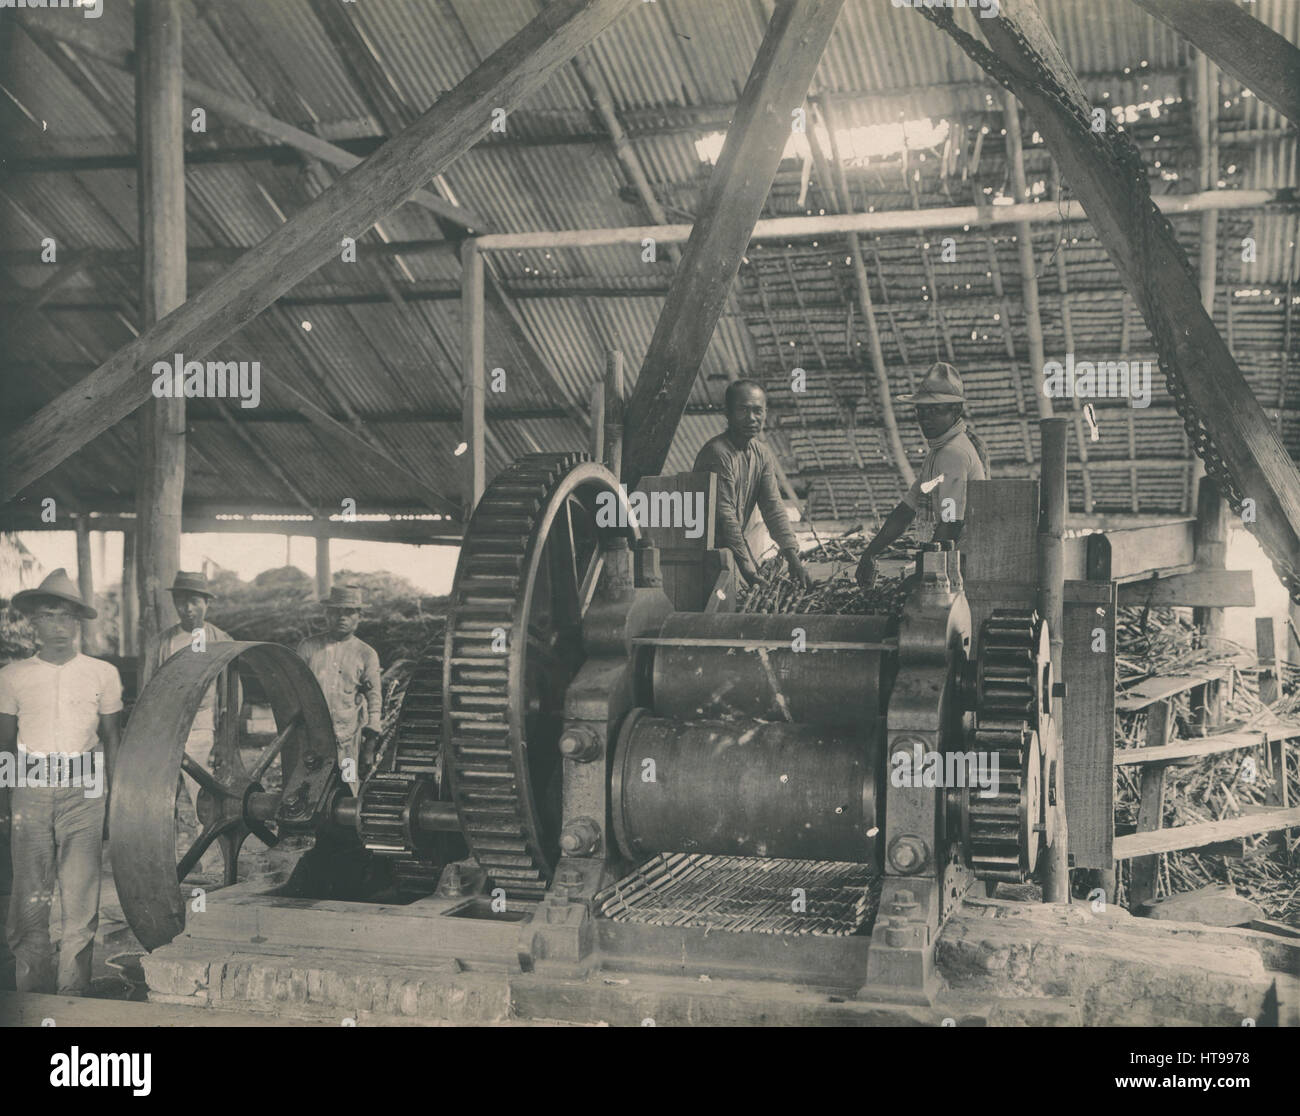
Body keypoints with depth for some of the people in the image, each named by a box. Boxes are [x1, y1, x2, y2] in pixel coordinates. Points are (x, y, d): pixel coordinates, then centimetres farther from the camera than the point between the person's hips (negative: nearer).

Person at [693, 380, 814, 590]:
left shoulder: (762, 455, 4)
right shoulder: (717, 453, -22)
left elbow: (773, 508, 0)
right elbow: (724, 517, -25)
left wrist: (793, 558, -11)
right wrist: (749, 571, -27)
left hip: (735, 543, 8)